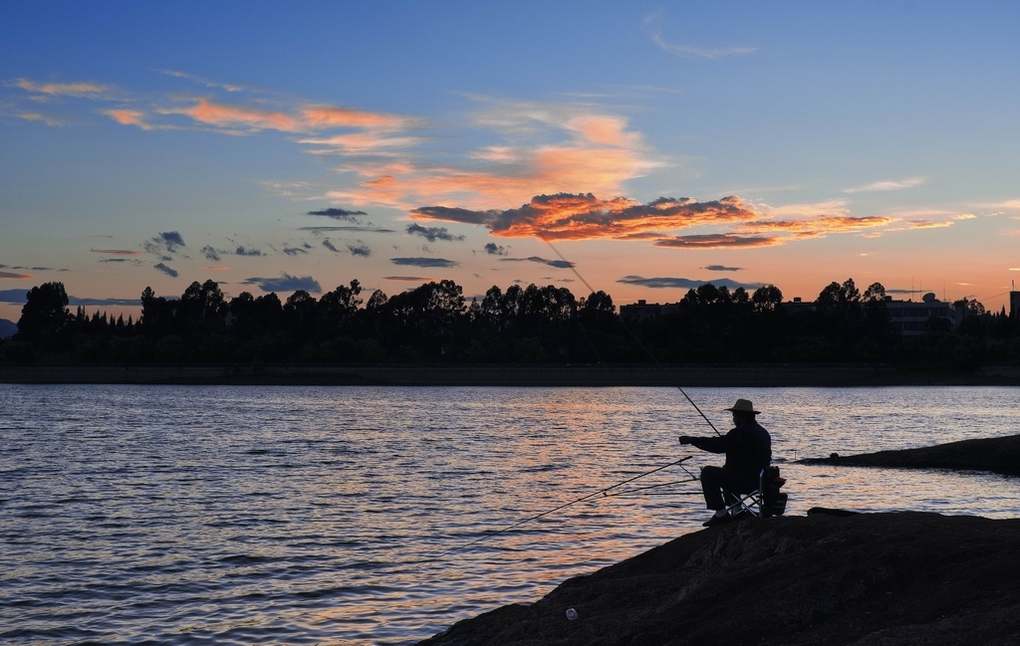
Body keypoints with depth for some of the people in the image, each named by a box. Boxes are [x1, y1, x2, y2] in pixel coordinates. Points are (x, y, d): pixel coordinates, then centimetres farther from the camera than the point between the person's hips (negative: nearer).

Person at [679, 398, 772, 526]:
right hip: (762, 480, 10)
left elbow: (718, 445, -23)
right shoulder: (762, 432, 15)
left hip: (747, 480, -10)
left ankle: (721, 514, -10)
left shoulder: (742, 432, -17)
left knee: (708, 472, -8)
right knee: (726, 472, 32)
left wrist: (691, 440, -15)